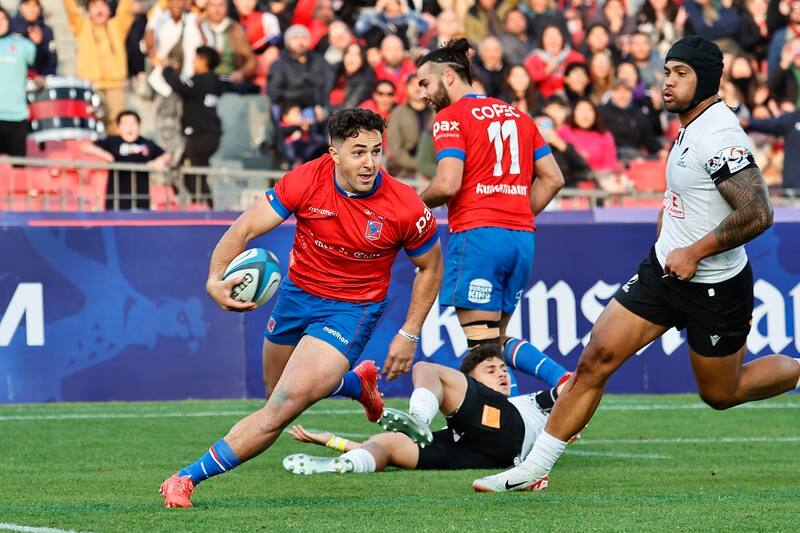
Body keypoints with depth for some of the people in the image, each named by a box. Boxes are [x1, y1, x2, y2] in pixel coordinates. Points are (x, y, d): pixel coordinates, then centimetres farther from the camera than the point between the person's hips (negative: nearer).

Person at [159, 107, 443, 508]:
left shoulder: (406, 208, -19)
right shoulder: (306, 181, -18)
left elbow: (431, 267, 0)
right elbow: (245, 228, -14)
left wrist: (409, 335, -4)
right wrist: (215, 279, -32)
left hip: (352, 308, -4)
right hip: (297, 292, 4)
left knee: (286, 404, -20)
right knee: (278, 395, 24)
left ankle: (188, 477, -15)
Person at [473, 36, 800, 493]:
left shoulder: (719, 136, -23)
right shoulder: (689, 127, 6)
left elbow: (758, 213, -30)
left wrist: (694, 253, -23)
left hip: (714, 287, -8)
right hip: (665, 269, 8)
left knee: (721, 394, 10)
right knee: (597, 358, -2)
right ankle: (534, 469, 0)